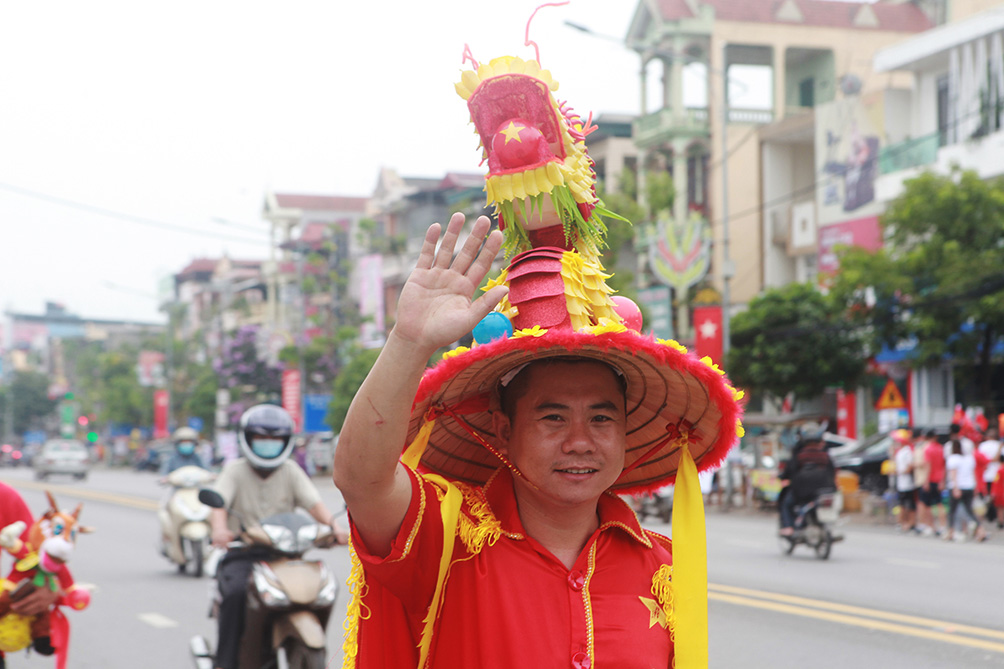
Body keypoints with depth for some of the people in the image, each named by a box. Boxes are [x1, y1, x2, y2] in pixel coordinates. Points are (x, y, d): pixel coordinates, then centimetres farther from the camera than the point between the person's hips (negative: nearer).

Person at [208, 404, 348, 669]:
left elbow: (314, 503, -3)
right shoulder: (235, 471, 4)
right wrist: (219, 529, -36)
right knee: (236, 592, -32)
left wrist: (334, 525, -24)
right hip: (242, 554, -2)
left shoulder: (291, 471, 10)